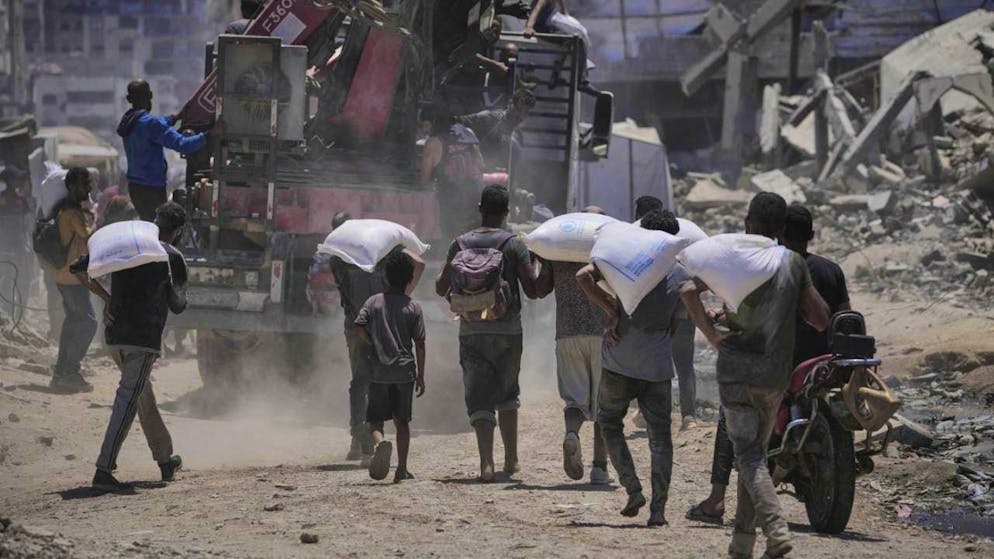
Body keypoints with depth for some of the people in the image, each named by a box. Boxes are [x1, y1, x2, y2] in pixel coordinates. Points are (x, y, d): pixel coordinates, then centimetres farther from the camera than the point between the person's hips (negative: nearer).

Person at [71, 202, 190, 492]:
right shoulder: (172, 257, -4)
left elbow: (79, 268, 8)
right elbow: (177, 306, -1)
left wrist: (106, 297, 11)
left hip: (114, 335, 7)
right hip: (145, 338, -7)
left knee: (143, 395, 21)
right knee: (128, 400, -9)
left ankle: (165, 460, 34)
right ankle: (104, 470, -18)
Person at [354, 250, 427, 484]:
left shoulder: (374, 302, 2)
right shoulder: (413, 308, 0)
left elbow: (359, 328, -9)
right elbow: (420, 344, 0)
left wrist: (374, 345, 10)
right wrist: (421, 375, 8)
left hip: (379, 372, 0)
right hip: (405, 370, 0)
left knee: (375, 420, 4)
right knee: (402, 421, 11)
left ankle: (380, 443, -29)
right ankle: (402, 468, 9)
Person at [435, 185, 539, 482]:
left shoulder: (461, 243, 2)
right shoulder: (514, 245, -5)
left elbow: (441, 288, 4)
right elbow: (532, 290, -7)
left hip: (471, 331, 0)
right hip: (507, 330, 0)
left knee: (479, 398, -1)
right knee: (507, 395, 19)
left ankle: (486, 461, -19)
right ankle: (511, 460, 23)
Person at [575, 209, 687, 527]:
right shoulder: (680, 274, 6)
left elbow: (584, 277, -15)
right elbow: (673, 325, 13)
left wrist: (612, 312, -9)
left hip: (620, 362, -2)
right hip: (658, 366, 2)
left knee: (609, 422, 16)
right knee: (660, 435, 7)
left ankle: (633, 491, 2)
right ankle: (658, 509, -1)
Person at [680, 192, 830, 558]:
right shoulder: (794, 264, 4)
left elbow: (689, 290, -21)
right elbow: (820, 320, 6)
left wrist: (711, 334, -10)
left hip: (737, 369, -3)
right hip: (777, 373, 3)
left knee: (749, 456, -6)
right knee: (757, 452, 15)